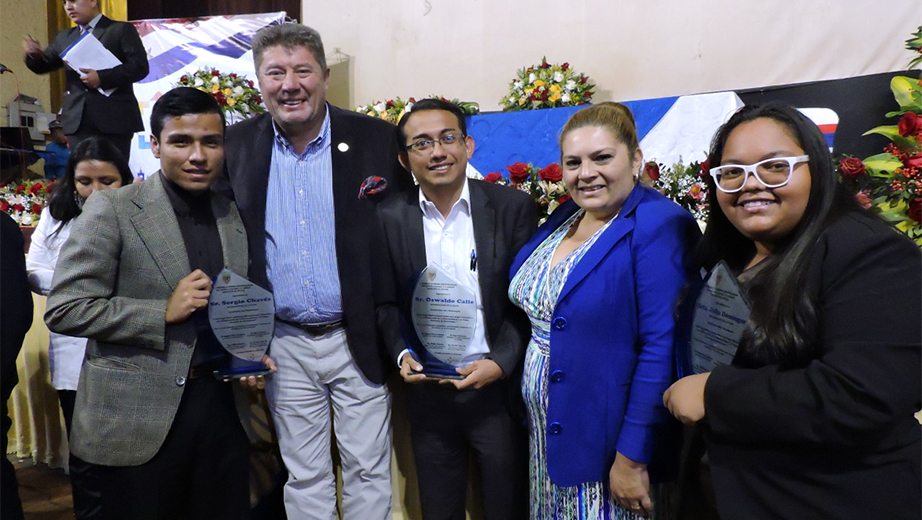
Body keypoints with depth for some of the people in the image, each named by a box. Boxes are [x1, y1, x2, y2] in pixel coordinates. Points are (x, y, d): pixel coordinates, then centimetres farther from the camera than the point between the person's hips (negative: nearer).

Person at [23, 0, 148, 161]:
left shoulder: (121, 30, 3)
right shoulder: (64, 37, 20)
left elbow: (140, 67, -7)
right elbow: (43, 65, 23)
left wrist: (102, 77, -16)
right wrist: (34, 54, -1)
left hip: (115, 118, -5)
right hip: (78, 121, 5)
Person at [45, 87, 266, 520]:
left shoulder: (234, 215, 7)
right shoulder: (112, 208, -8)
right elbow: (63, 309, -10)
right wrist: (164, 312, -19)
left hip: (223, 406, 4)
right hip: (138, 416, -4)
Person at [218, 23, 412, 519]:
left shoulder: (377, 139, -6)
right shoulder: (238, 145, 1)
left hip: (359, 341, -2)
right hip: (284, 345, 2)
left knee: (368, 471, 12)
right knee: (303, 477, 17)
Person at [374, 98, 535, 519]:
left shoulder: (513, 207, -6)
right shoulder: (389, 218, -1)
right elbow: (386, 303, 5)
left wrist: (502, 362, -15)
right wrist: (402, 353, -11)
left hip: (499, 388, -1)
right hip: (428, 393, 2)